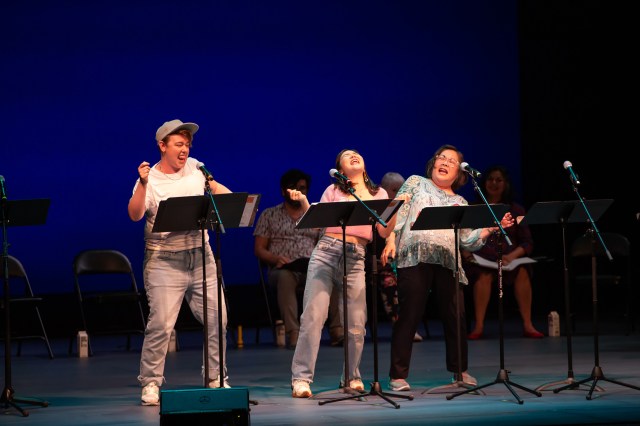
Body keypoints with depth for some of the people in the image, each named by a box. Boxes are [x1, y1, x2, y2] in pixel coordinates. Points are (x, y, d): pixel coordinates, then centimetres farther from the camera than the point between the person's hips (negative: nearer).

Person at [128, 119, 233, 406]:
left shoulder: (195, 168, 9)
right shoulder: (150, 180, -6)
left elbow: (217, 189, 26)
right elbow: (135, 215, -19)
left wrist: (221, 192, 5)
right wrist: (142, 185, -31)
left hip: (200, 255, 5)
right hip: (165, 261, -5)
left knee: (216, 317, 5)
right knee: (161, 324, -10)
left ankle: (216, 378, 18)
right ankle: (150, 384, -1)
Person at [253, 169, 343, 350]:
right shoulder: (269, 215, 15)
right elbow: (259, 249, 9)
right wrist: (276, 258, -12)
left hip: (312, 268, 2)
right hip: (283, 269, -2)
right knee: (285, 277, -41)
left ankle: (337, 330, -40)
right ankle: (293, 333, -47)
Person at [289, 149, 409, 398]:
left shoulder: (378, 194, 20)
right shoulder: (334, 190, 17)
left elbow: (384, 232, 12)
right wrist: (303, 201, -5)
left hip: (355, 258, 1)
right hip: (326, 251, -1)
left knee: (355, 323, -2)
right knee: (313, 315, -12)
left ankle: (351, 377, 16)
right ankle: (301, 378, -12)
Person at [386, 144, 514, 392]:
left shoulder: (461, 204, 23)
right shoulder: (416, 183, 17)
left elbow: (468, 240, 15)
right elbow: (397, 213, 7)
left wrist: (492, 228, 3)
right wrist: (391, 239, -7)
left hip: (447, 261, 3)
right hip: (414, 257, -3)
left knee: (455, 316, 1)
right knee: (409, 316, -6)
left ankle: (459, 371, 18)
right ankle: (398, 376, -2)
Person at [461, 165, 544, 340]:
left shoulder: (516, 210, 16)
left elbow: (527, 243, 8)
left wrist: (512, 255, -12)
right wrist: (466, 253, -16)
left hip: (509, 261, 1)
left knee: (522, 271, -33)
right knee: (484, 274, -37)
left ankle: (527, 325, -29)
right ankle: (479, 326, -34)